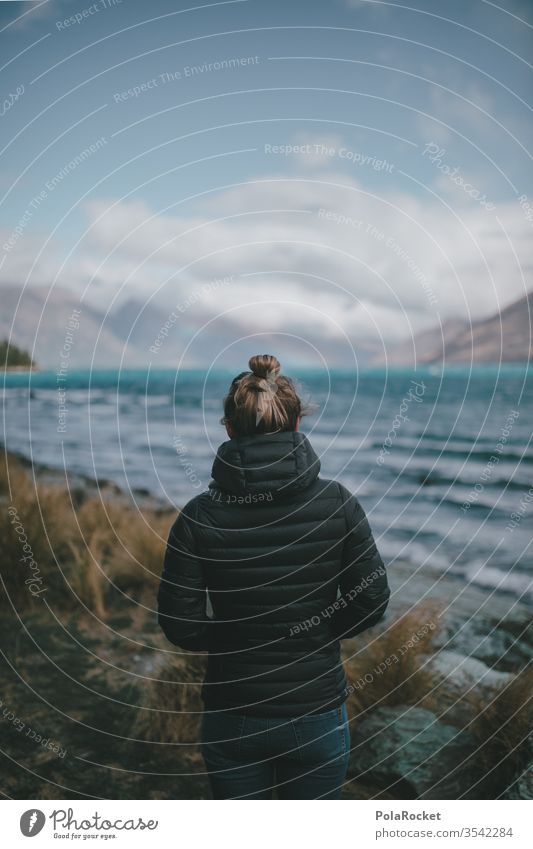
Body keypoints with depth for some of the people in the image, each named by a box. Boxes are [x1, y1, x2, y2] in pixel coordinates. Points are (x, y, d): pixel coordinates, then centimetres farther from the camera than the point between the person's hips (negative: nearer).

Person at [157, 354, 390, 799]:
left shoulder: (199, 517, -15)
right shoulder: (337, 503, -13)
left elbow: (180, 626, -11)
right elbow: (372, 599, -7)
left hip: (233, 718, 0)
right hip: (318, 714, 0)